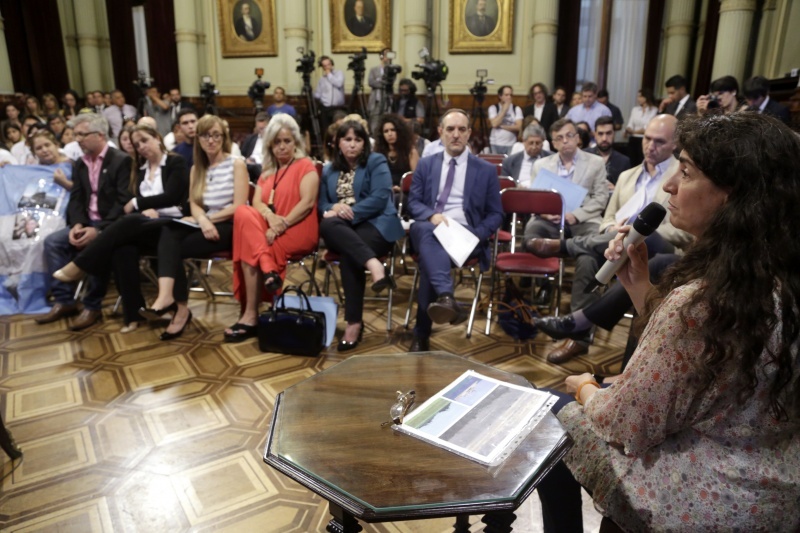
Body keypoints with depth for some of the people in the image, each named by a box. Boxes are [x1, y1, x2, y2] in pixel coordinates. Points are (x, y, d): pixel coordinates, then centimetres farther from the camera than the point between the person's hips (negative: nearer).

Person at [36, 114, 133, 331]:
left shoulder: (121, 160, -10)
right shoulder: (80, 164, 13)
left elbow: (124, 203, -18)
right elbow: (76, 199, 10)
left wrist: (99, 229, -25)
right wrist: (77, 224, -11)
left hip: (110, 224, -7)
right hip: (87, 222, 7)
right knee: (52, 241, -11)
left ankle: (92, 306, -18)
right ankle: (64, 301, -5)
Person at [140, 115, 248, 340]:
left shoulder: (237, 164, 1)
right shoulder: (196, 168, 19)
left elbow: (239, 206, -8)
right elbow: (194, 205, 7)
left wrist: (208, 218, -12)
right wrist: (202, 220, -15)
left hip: (230, 227, -5)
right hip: (204, 225, 5)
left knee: (174, 247, -25)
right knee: (169, 232, -28)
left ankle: (180, 307, -19)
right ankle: (167, 296, -41)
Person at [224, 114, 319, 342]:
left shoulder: (306, 166, 3)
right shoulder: (267, 171, 22)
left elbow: (307, 202, -11)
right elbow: (257, 202, 7)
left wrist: (281, 225, -19)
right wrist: (270, 217, -16)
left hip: (298, 231, -5)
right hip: (268, 229, 5)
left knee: (250, 248, -25)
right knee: (243, 213, -25)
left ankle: (251, 315, -19)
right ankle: (268, 270, -31)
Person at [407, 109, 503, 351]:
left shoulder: (486, 170, 12)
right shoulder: (425, 165, 18)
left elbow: (496, 214, 10)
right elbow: (413, 202, 10)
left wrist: (476, 236, -11)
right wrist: (432, 215, -14)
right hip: (429, 227, 2)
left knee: (430, 256, -34)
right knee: (425, 230, -38)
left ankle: (421, 334, -30)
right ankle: (446, 297, -59)